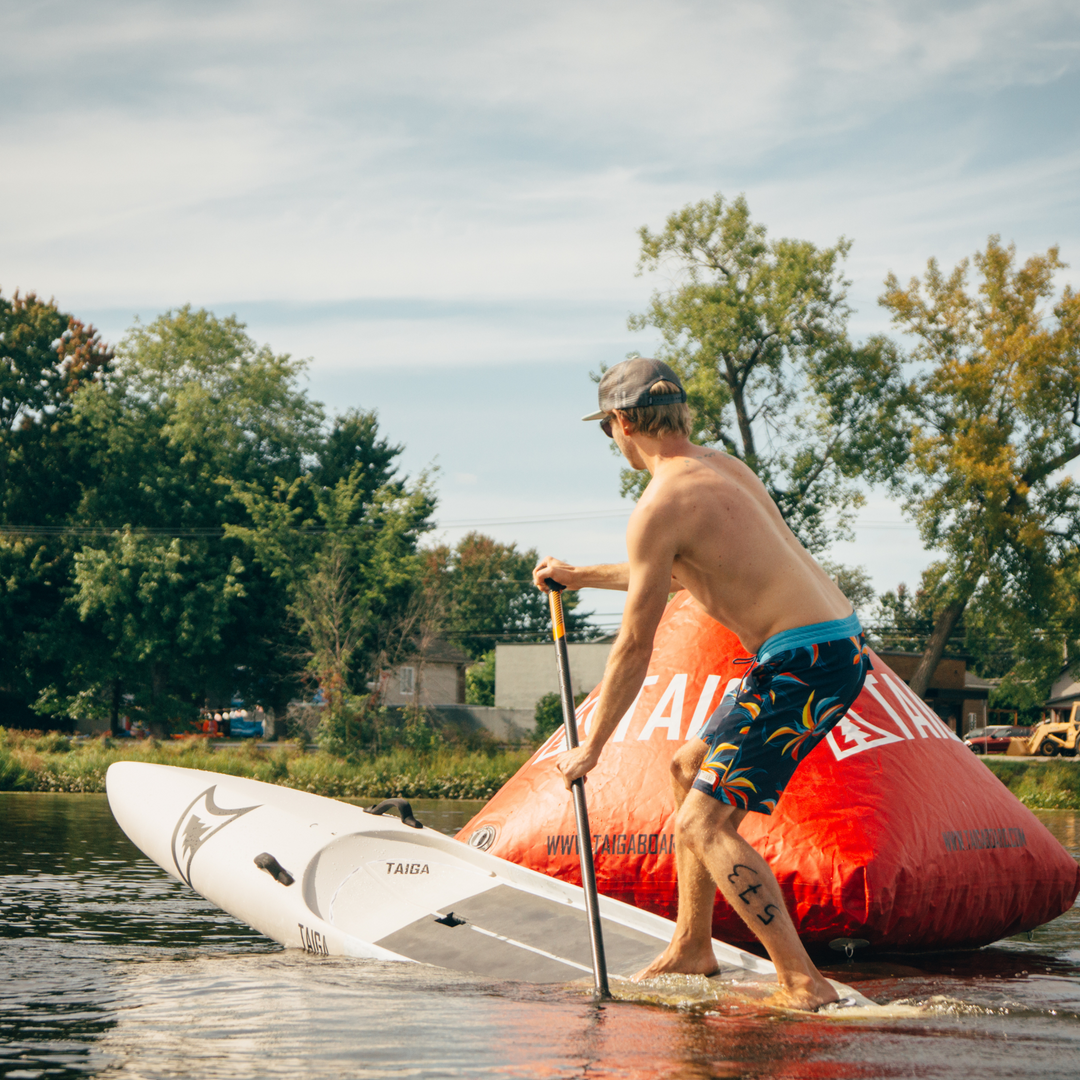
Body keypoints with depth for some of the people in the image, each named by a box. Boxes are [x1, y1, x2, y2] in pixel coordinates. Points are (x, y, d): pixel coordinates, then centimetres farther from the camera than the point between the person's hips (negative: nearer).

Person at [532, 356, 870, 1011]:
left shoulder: (660, 508, -12)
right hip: (841, 644, 10)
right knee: (691, 767, 23)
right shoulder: (723, 468, 16)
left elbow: (635, 646, -8)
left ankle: (805, 983, -14)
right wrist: (581, 577, 42)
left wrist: (591, 747, 2)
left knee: (702, 824, -10)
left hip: (804, 662, -10)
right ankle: (693, 946, 29)